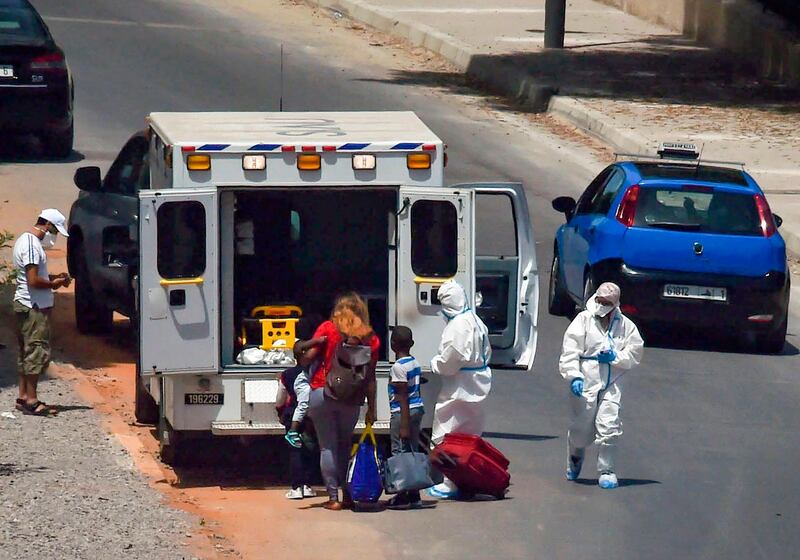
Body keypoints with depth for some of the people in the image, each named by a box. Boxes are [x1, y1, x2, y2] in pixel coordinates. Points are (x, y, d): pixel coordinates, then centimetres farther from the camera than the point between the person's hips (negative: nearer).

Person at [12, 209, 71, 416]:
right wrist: (54, 283, -8)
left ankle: (23, 396, 18)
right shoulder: (32, 245, -18)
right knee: (37, 352, -8)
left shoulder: (25, 240, 15)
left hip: (24, 304, 11)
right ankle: (31, 401, -8)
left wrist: (53, 277, 12)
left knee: (26, 352, 14)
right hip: (34, 307, -11)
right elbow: (33, 281, -23)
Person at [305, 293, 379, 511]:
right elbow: (370, 378, 4)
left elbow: (309, 355, -7)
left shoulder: (328, 328, -3)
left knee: (328, 446, 2)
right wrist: (371, 408, 9)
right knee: (345, 446, 17)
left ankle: (333, 497, -2)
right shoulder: (371, 339, 4)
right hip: (352, 400, 3)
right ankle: (348, 495, 14)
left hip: (322, 393, -3)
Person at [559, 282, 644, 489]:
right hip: (585, 382, -1)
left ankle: (607, 471, -1)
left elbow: (635, 353, 8)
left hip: (611, 385, 1)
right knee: (582, 427, 9)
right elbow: (570, 351, -8)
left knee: (609, 426, -12)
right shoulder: (583, 320, -2)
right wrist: (574, 376, -18)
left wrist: (615, 357, -9)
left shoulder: (625, 325, 5)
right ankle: (575, 457, 42)